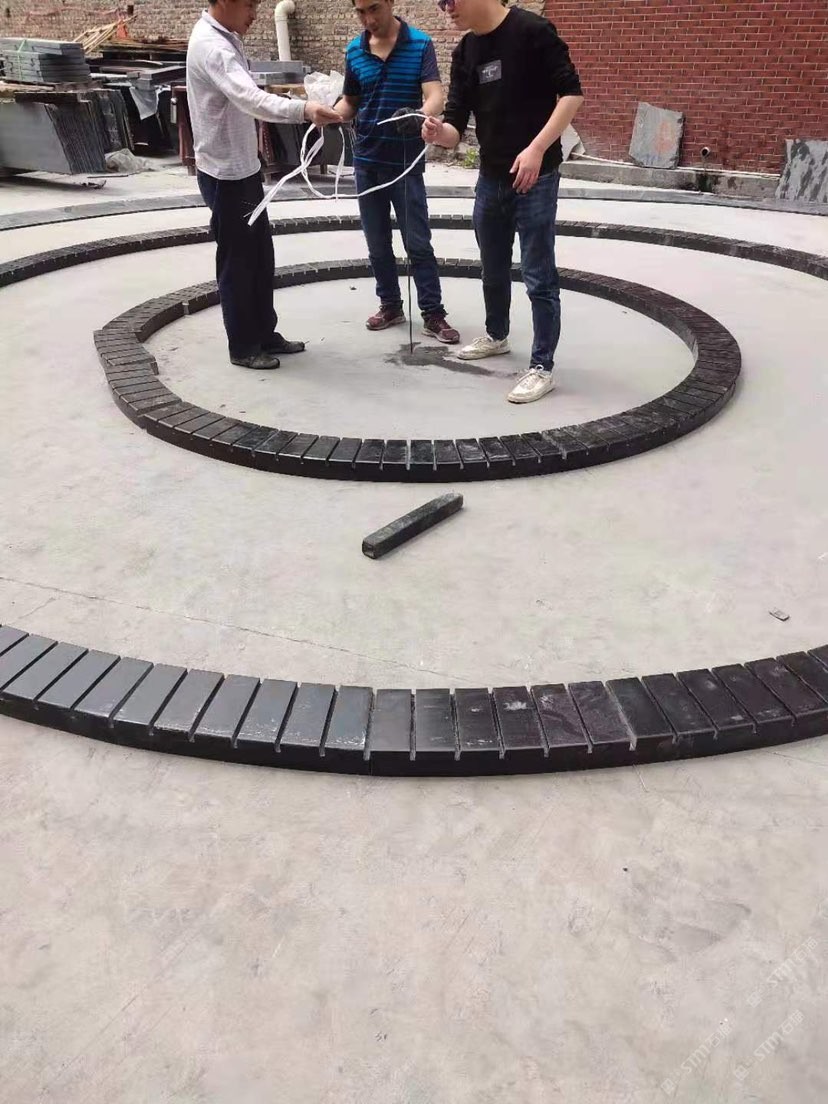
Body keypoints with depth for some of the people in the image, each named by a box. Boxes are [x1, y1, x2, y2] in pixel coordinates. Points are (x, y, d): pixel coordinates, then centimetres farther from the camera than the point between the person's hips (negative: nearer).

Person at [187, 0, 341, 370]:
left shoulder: (225, 38, 11)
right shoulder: (210, 45, -21)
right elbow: (251, 99, -38)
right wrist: (303, 110, -50)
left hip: (243, 168, 10)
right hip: (225, 174, -10)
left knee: (261, 255, 14)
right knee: (237, 261, 0)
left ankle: (265, 334, 27)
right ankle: (243, 347, 13)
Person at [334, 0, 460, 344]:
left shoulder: (420, 45, -7)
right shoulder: (354, 51, 5)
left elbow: (435, 97, -18)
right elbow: (349, 102, 14)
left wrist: (419, 115, -40)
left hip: (406, 161, -4)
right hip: (367, 160, 4)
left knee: (418, 243, -3)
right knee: (377, 243, 9)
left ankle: (433, 314, 2)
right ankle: (390, 305, 22)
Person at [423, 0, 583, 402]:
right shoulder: (464, 53, 7)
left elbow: (572, 93, -14)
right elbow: (457, 126, 3)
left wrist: (537, 148, -23)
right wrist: (439, 133, -20)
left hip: (536, 176, -7)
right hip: (490, 178, 7)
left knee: (538, 275, -3)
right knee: (493, 269, 20)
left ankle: (542, 367, 5)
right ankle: (496, 335, 42)